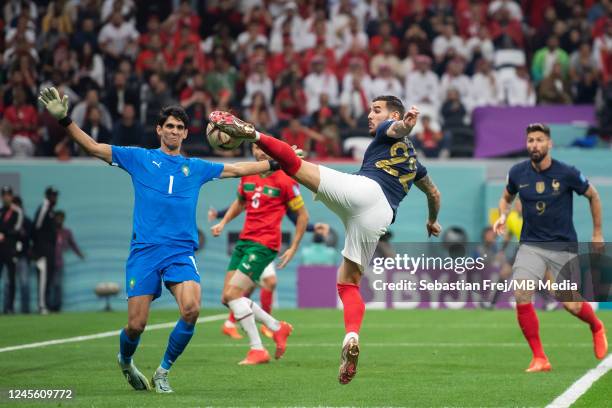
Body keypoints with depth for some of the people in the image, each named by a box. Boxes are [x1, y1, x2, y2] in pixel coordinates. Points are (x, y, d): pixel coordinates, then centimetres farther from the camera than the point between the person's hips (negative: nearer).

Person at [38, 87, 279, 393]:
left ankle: (163, 373, -3)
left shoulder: (196, 168, 16)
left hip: (181, 252, 1)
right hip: (144, 251, -1)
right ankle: (125, 362, 32)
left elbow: (239, 169, 24)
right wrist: (64, 119, -4)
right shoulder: (139, 158, 9)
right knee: (136, 325, -5)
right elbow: (93, 147, 6)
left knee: (191, 309, -24)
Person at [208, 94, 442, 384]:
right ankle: (351, 338, -13)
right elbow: (434, 193, 52)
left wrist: (406, 123, -30)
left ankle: (251, 133, -35)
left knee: (297, 166, -11)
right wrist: (432, 221, 71)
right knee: (349, 282, 10)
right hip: (380, 217, 6)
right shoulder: (412, 159, 38)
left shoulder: (389, 132, 19)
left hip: (363, 188, -6)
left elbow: (398, 129, -7)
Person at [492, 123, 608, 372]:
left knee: (572, 305, -5)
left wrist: (597, 234, 11)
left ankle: (597, 328, 32)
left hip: (564, 246, -2)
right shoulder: (518, 173, -2)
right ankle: (539, 358, -8)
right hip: (531, 245, 2)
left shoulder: (567, 174, -10)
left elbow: (593, 196, 7)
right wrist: (503, 216, -3)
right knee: (521, 296, -19)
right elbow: (507, 197, 19)